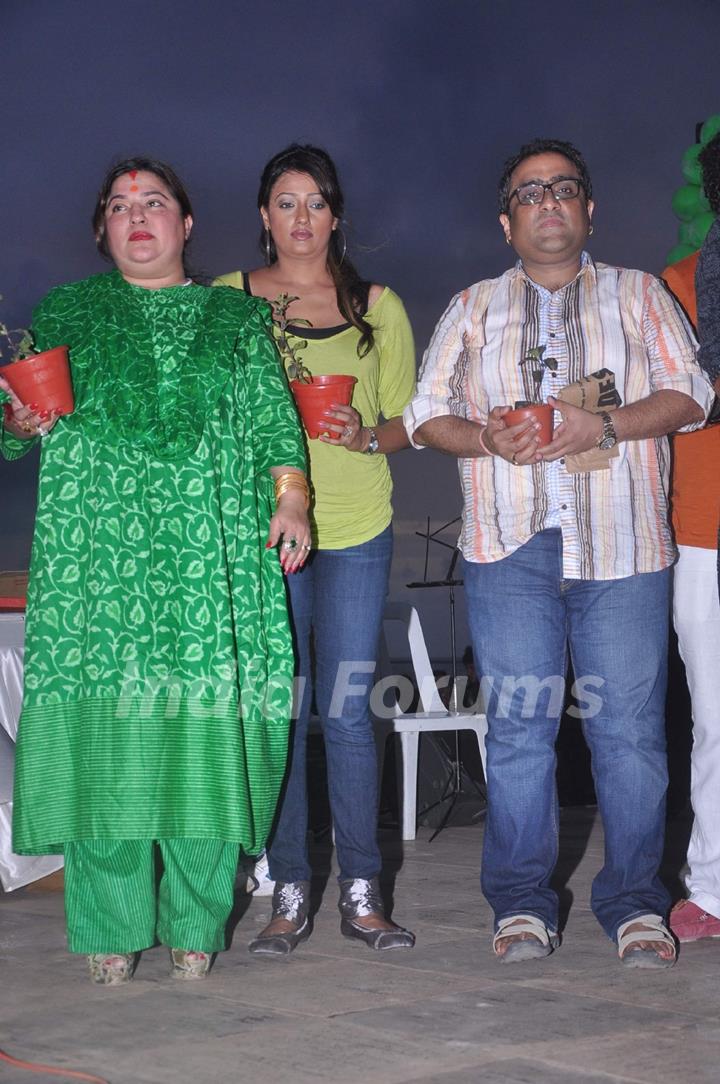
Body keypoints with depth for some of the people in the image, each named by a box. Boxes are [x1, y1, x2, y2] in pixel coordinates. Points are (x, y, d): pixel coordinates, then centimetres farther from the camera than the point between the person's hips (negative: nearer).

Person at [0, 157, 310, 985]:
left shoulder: (237, 315, 19)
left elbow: (273, 415, 12)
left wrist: (291, 498, -2)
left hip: (211, 545, 0)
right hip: (94, 541, 0)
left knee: (206, 723, -5)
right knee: (101, 729, -7)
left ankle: (194, 925, 5)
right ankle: (111, 931, 2)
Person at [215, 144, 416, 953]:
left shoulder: (377, 306, 9)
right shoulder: (226, 300, 8)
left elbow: (408, 422, 11)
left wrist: (365, 436, -10)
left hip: (356, 530, 0)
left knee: (346, 710, -1)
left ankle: (361, 893, 8)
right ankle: (289, 893, 10)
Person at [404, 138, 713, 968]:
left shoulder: (639, 295, 14)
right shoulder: (473, 308, 17)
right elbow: (427, 413, 13)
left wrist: (603, 426, -12)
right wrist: (489, 440, -8)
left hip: (623, 546, -1)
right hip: (509, 548, 1)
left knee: (630, 727, -2)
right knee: (517, 726, 0)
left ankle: (634, 902, 8)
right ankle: (521, 903, 9)